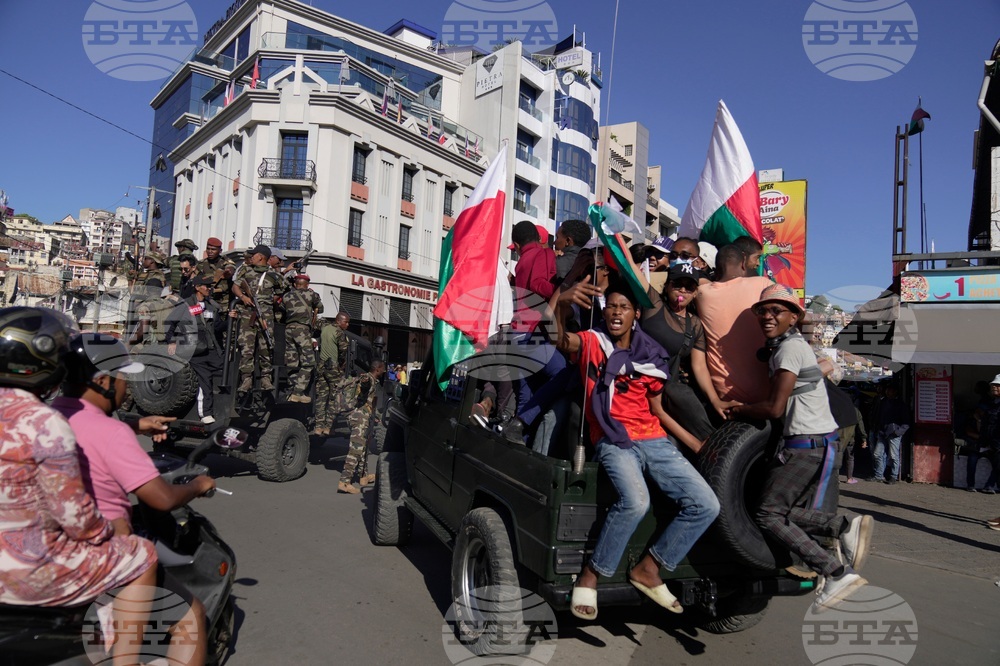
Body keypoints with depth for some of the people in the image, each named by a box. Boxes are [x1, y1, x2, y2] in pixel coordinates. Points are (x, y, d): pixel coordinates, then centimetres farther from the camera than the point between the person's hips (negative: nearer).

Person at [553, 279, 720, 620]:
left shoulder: (651, 357, 14)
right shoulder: (591, 343, 3)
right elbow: (560, 340, -20)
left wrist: (695, 444, 15)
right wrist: (561, 301, -38)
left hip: (655, 441, 5)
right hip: (613, 440, -5)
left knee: (706, 505, -7)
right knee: (635, 501, -33)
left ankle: (648, 569, 8)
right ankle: (590, 576, -11)